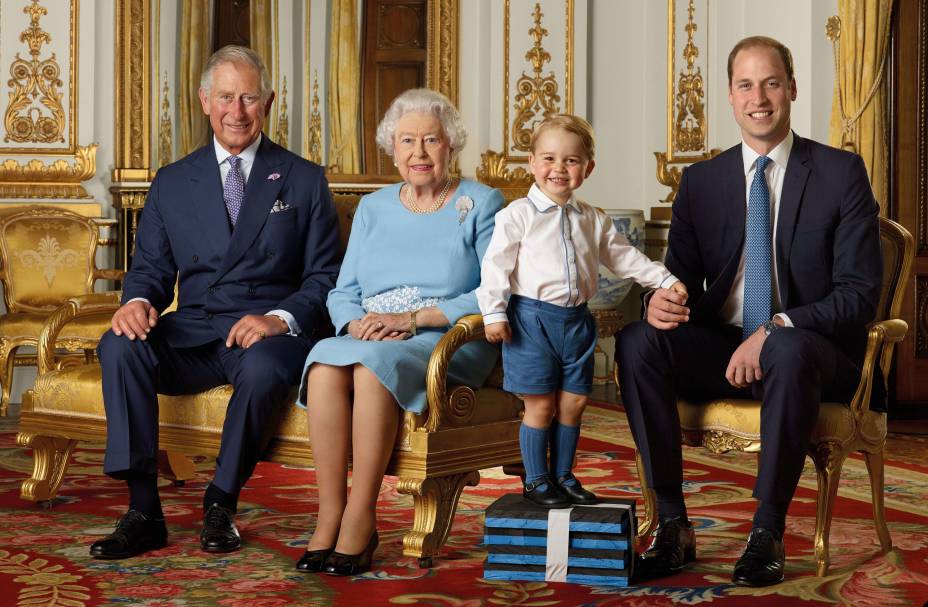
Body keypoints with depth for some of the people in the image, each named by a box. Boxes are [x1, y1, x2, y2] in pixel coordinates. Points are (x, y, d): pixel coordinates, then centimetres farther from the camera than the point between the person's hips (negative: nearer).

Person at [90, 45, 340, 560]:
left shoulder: (304, 181, 9)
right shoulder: (172, 183, 15)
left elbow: (323, 277, 4)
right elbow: (151, 266, 14)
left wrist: (280, 319, -16)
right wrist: (139, 301, -12)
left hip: (269, 331, -2)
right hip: (191, 334, 3)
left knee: (261, 367, -38)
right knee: (120, 346, -28)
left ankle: (220, 507, -16)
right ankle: (143, 512, -25)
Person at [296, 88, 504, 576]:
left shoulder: (481, 205, 5)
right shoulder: (373, 208, 19)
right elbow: (343, 293, 14)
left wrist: (412, 318, -15)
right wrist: (357, 324, -10)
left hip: (449, 342, -4)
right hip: (371, 339, 4)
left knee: (373, 366, -36)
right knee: (325, 363, -31)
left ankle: (360, 519, -29)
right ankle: (328, 517, -29)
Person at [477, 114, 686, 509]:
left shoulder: (593, 220, 10)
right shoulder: (518, 215, -6)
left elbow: (623, 257, 19)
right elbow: (496, 265, -8)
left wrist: (665, 280, 13)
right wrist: (494, 313, -14)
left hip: (576, 319, 5)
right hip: (532, 318, -5)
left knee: (573, 402, 9)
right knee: (540, 404, -1)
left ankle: (563, 476, 23)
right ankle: (536, 481, 12)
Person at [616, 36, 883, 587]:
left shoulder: (841, 172, -1)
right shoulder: (701, 180, 9)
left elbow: (860, 292, -8)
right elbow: (682, 277, 10)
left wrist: (776, 329, -23)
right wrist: (660, 300, -17)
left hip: (810, 350, -3)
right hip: (722, 349, 4)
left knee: (789, 349, -39)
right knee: (637, 340, -25)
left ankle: (768, 534, -25)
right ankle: (673, 525, -22)